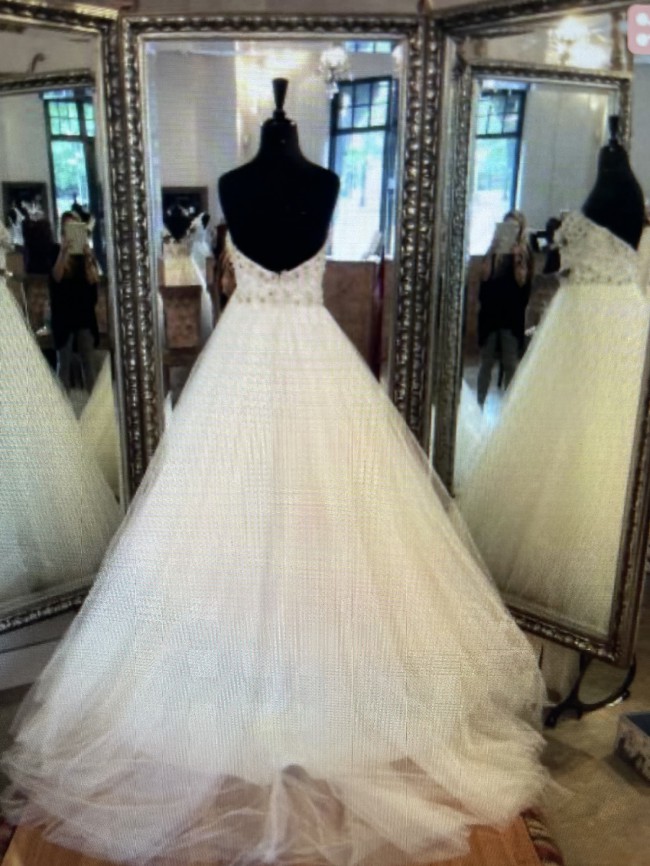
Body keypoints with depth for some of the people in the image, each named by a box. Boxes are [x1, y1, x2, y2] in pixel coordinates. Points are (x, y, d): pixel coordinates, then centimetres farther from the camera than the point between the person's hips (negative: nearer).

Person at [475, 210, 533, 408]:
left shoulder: (525, 252, 3)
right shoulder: (494, 249, 6)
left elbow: (522, 281, -8)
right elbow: (485, 276, -6)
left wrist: (517, 257, -18)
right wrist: (492, 250, -14)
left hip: (512, 314, -1)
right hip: (490, 311, 2)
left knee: (511, 364, 1)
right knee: (486, 361, 7)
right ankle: (479, 403, 14)